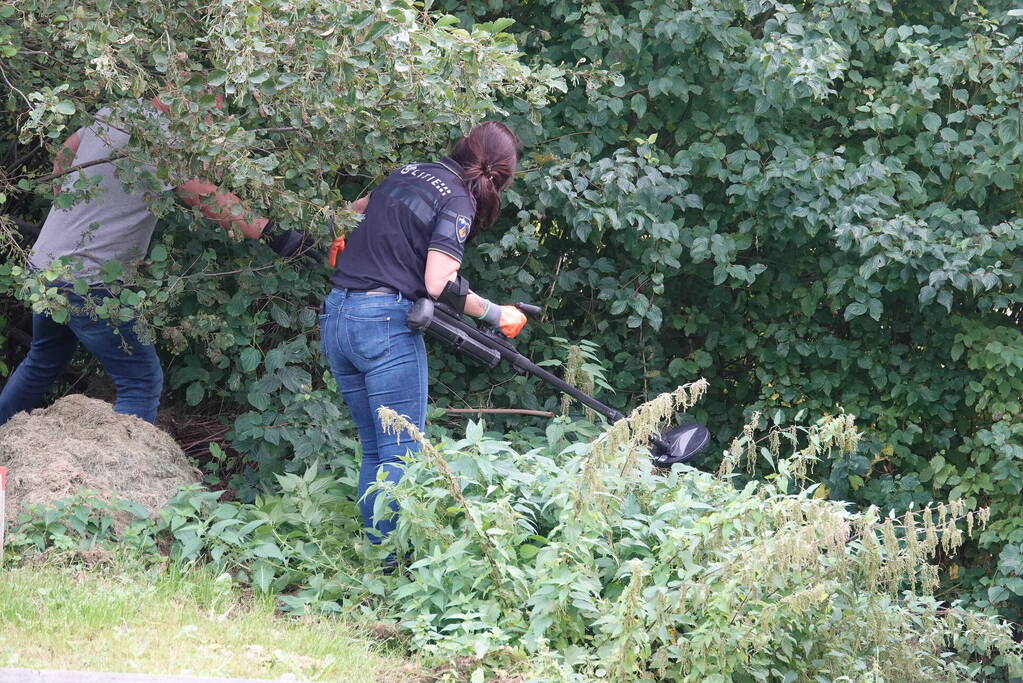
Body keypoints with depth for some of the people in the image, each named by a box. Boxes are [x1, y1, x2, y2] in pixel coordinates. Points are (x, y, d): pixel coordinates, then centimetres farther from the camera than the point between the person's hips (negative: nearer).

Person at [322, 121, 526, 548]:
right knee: (401, 454, -3)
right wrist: (496, 315, -5)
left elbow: (354, 212, 31)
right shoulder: (458, 201, -7)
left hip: (335, 315, 8)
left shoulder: (408, 173, 15)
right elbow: (440, 285, -15)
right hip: (385, 322, -8)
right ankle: (396, 562, -5)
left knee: (374, 450, 14)